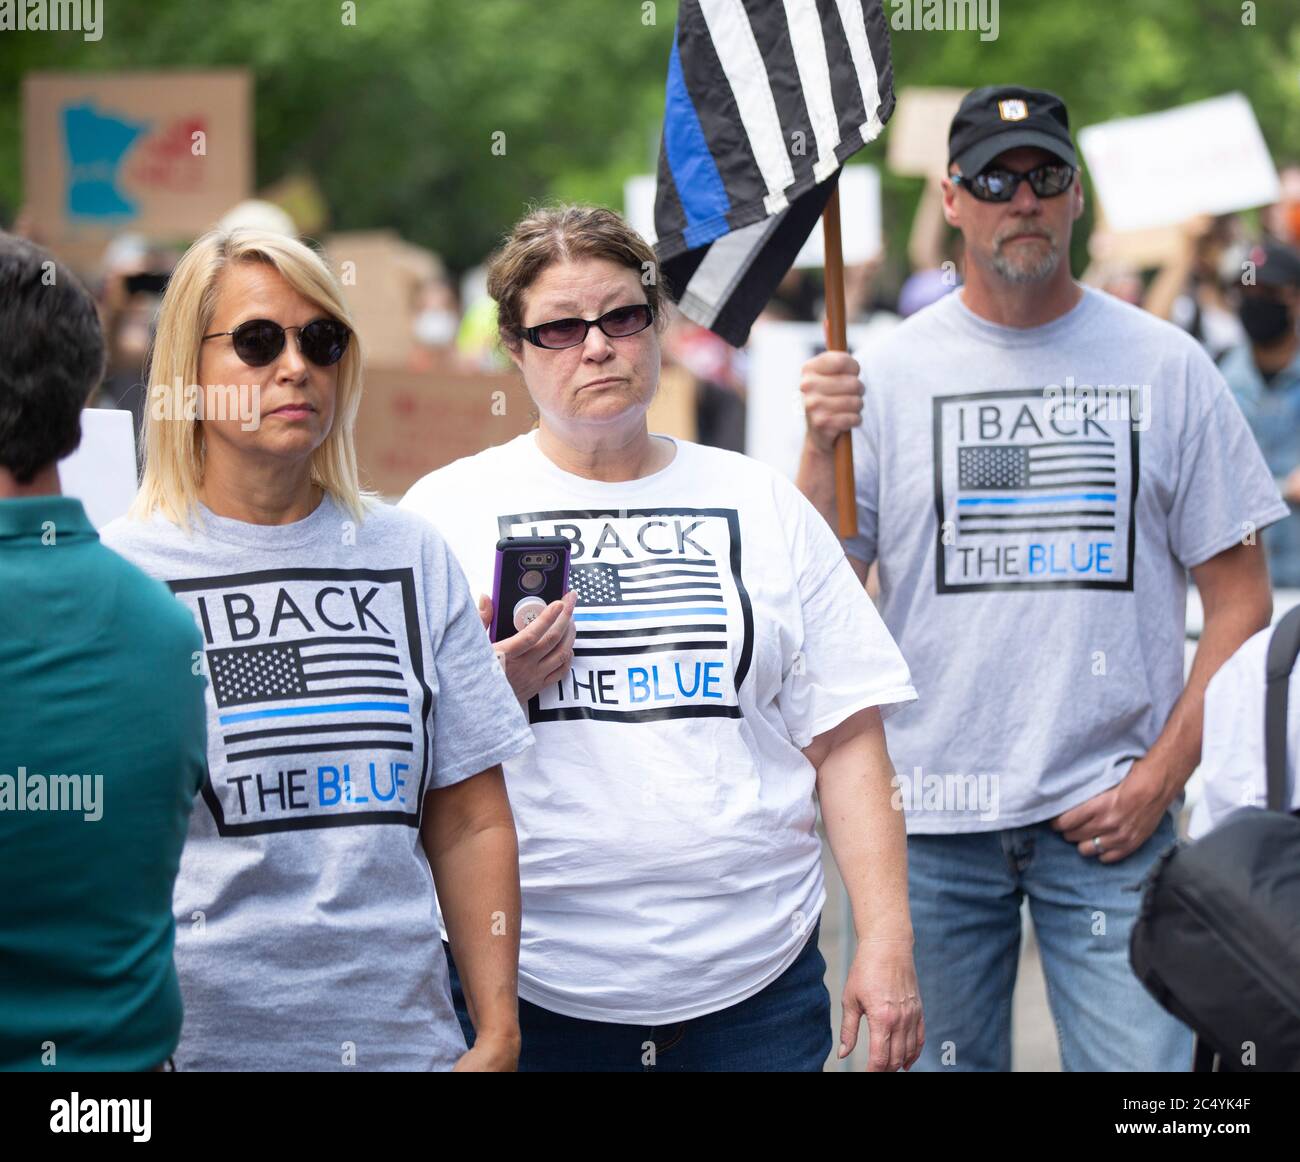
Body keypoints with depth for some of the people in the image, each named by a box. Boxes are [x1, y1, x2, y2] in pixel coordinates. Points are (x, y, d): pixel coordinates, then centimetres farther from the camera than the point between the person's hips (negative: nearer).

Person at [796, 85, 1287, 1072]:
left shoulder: (1166, 366, 4)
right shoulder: (889, 372, 4)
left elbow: (1241, 597, 4)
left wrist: (1159, 779, -5)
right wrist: (821, 448, -14)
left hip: (1109, 814, -1)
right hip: (931, 815, 1)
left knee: (1143, 1058, -6)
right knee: (940, 1060, 10)